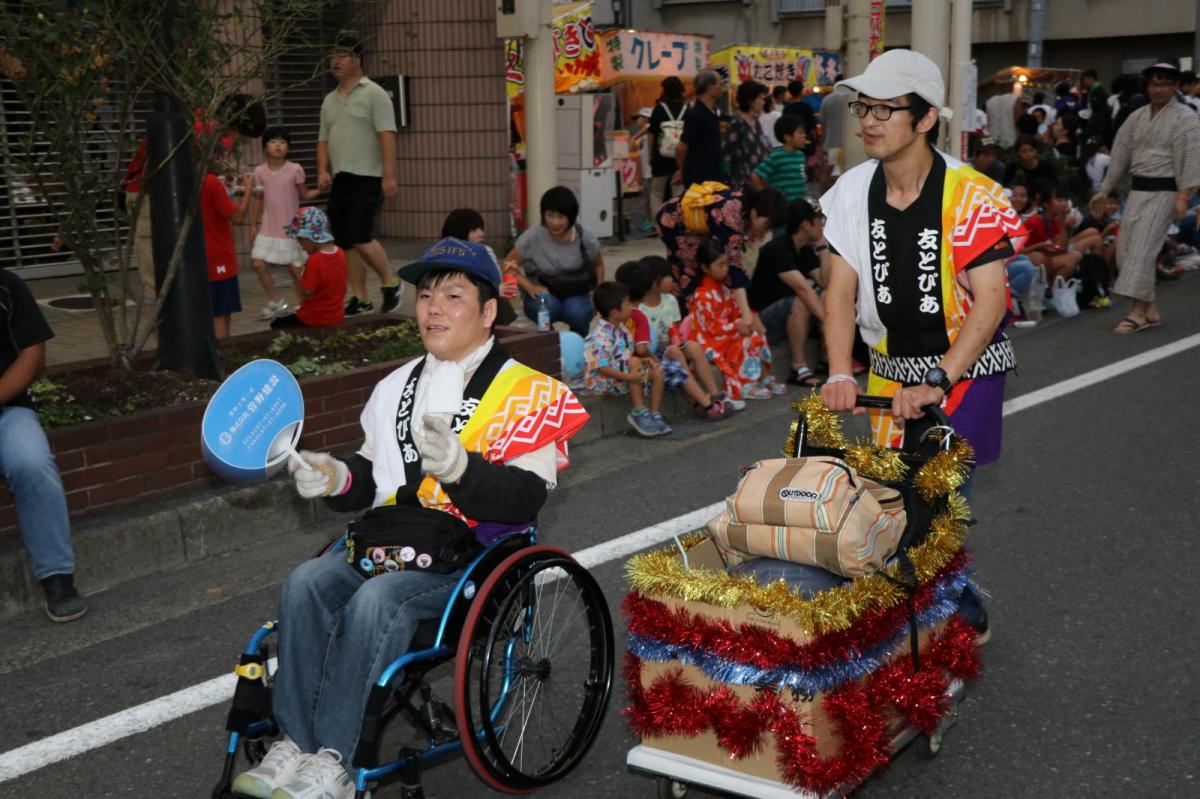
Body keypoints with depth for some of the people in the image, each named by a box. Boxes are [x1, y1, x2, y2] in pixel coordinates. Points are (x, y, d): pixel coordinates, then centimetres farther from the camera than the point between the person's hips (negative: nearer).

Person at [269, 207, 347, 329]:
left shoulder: (315, 261, -25)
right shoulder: (340, 253, -2)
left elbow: (306, 294, -21)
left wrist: (298, 277, -6)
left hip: (315, 320, -8)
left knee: (277, 324, 13)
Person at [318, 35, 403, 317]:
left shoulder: (374, 94, -4)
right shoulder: (330, 100, 18)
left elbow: (387, 136, -12)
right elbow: (323, 140, 21)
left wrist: (389, 176, -20)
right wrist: (323, 171, 4)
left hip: (367, 178, -7)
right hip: (339, 180, 7)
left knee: (360, 237, -16)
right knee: (345, 242, 5)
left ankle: (390, 283, 4)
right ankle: (360, 299, 11)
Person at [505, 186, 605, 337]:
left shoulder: (586, 238, -11)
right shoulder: (532, 236, -17)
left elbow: (598, 265, 9)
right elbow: (507, 265, -10)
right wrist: (530, 287, -25)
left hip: (574, 295, 1)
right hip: (541, 294, -1)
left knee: (577, 312, -33)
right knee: (546, 305, -36)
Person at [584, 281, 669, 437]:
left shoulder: (620, 329, 7)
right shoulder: (600, 337, -24)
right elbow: (602, 368, -28)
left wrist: (643, 360, -4)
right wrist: (627, 376, -36)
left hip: (623, 371, 9)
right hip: (603, 381, -9)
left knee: (658, 372, -4)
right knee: (634, 362, -32)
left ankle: (654, 415, -2)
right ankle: (639, 412, -25)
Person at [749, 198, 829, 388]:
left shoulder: (807, 251, 6)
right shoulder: (777, 249, -22)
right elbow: (802, 288, -33)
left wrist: (823, 247, -9)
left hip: (788, 315, 8)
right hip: (761, 319, -8)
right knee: (799, 302, -34)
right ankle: (799, 368, -30)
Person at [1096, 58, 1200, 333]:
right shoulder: (1138, 117, 13)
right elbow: (1121, 152, 16)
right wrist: (1105, 189, 14)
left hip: (1163, 192, -7)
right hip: (1137, 190, 7)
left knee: (1142, 249, -14)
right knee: (1126, 248, 4)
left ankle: (1139, 312, -12)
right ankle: (1150, 309, 12)